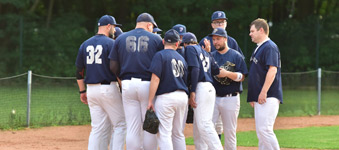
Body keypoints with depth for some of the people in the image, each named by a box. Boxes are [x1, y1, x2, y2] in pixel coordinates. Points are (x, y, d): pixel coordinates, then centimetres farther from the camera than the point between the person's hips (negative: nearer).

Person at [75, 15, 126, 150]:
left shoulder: (85, 45, 11)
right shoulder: (110, 43, -7)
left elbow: (79, 71, 12)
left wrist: (82, 91, 18)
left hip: (91, 89, 6)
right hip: (109, 88, -6)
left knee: (98, 128, 8)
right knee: (120, 125, 1)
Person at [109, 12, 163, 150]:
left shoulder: (121, 38, 11)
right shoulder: (156, 39, 5)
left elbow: (113, 67, 7)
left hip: (128, 85, 2)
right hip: (148, 85, -2)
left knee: (132, 128, 3)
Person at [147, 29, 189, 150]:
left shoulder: (160, 55, -5)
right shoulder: (181, 58, 16)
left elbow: (155, 79, -13)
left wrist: (150, 100, -12)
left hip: (166, 97, -7)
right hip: (183, 97, 7)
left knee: (164, 133, -7)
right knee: (178, 133, 15)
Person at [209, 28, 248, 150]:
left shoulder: (236, 56, 2)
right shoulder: (211, 56, 11)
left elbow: (242, 77, -5)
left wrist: (227, 73, -21)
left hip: (231, 98, -3)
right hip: (213, 98, 3)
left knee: (230, 131, 2)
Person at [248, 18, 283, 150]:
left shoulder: (270, 47, -10)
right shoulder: (259, 48, 21)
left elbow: (272, 70, -21)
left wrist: (263, 92, -24)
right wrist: (253, 96, 22)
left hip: (268, 98, -11)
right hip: (260, 98, 11)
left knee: (264, 129, -17)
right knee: (260, 130, 8)